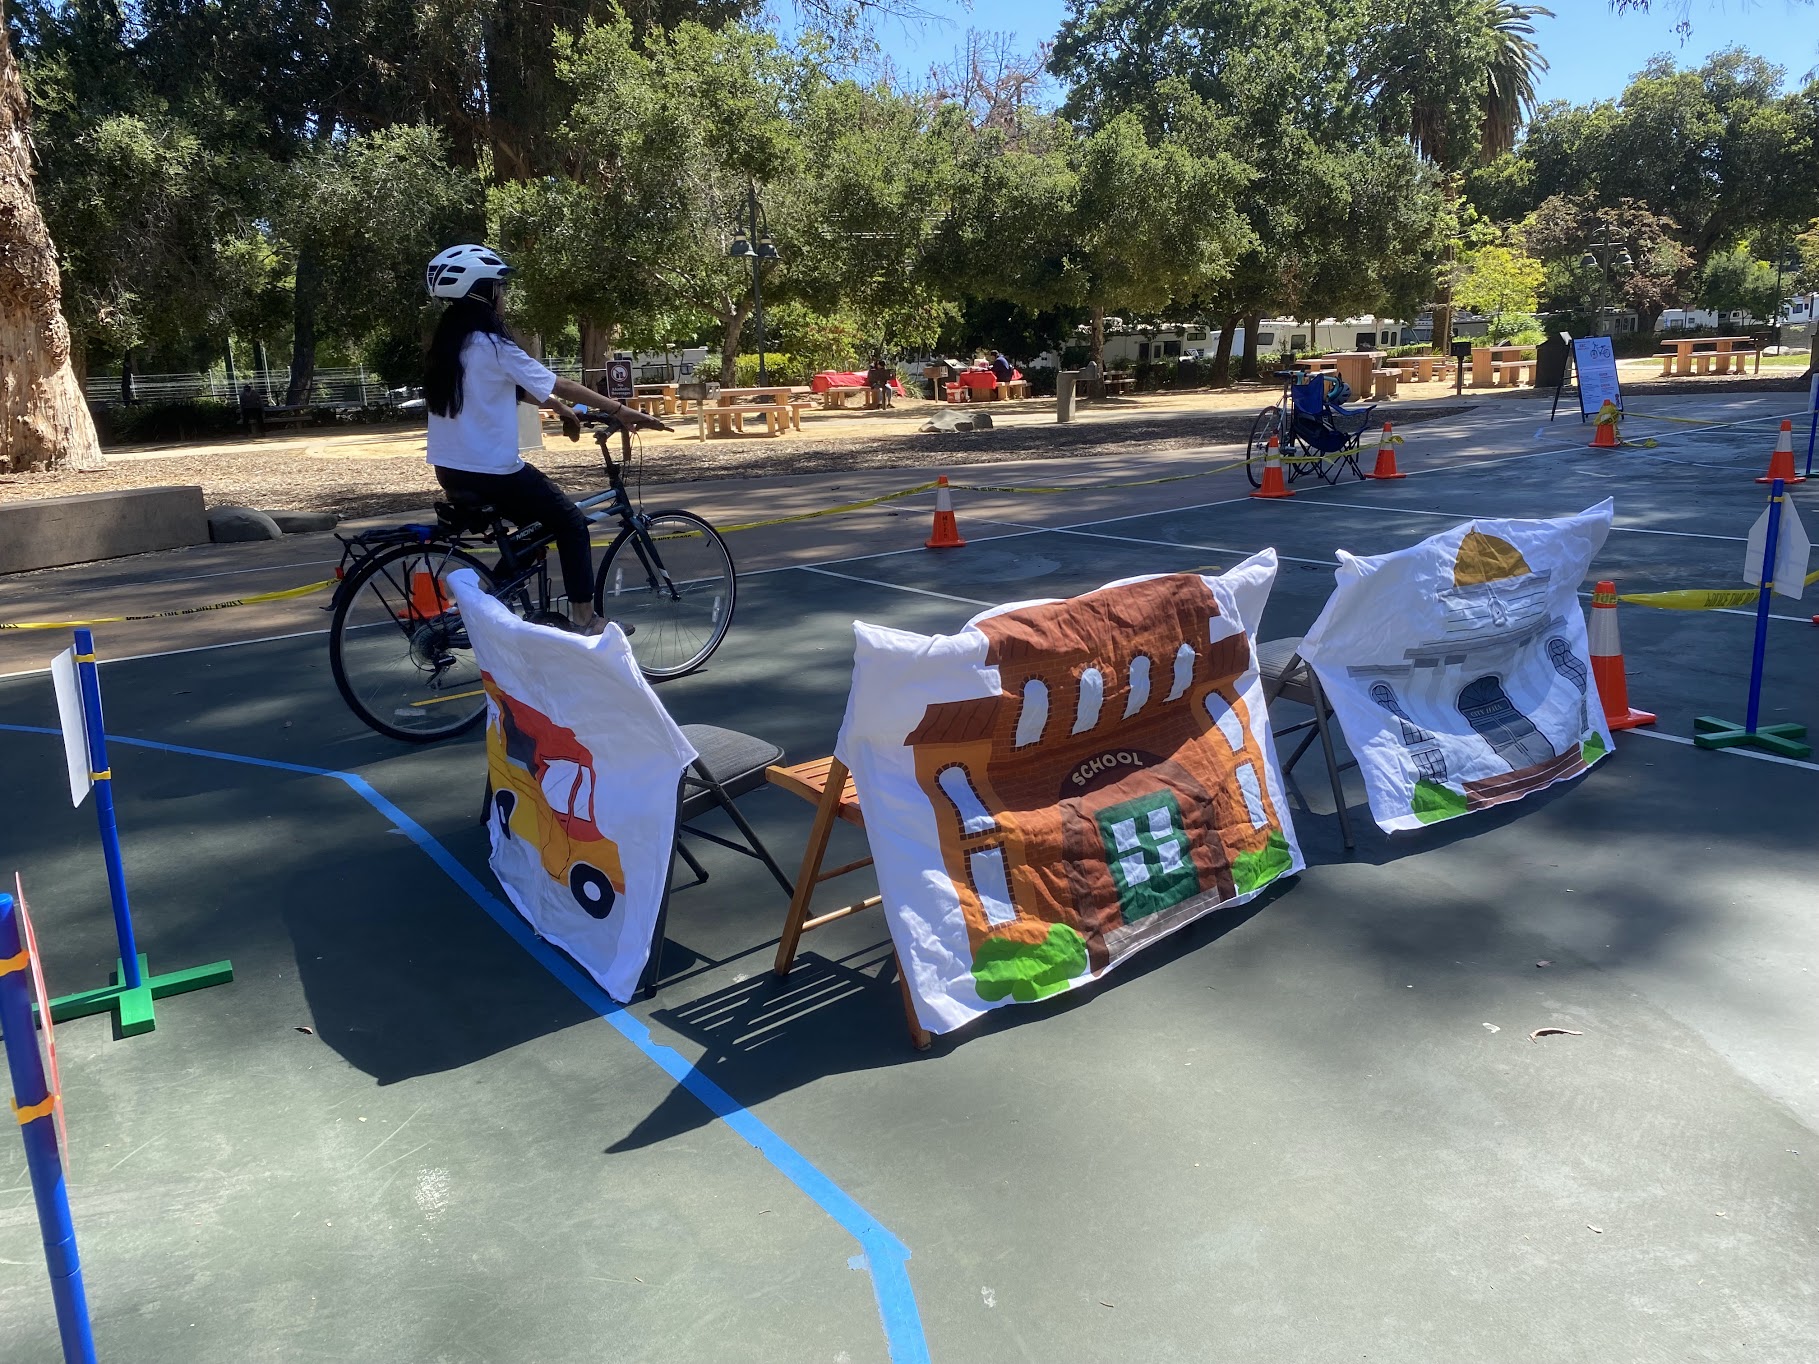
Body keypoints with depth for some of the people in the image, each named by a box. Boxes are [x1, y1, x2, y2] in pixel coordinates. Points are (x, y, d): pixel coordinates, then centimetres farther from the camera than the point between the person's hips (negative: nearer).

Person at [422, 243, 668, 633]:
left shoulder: (449, 344, 10)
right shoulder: (492, 346, -16)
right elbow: (560, 386, -13)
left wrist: (557, 408, 26)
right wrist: (622, 411, -8)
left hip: (452, 469, 9)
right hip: (490, 470, -9)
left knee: (534, 523, 26)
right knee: (571, 522, 7)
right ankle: (583, 619, 7)